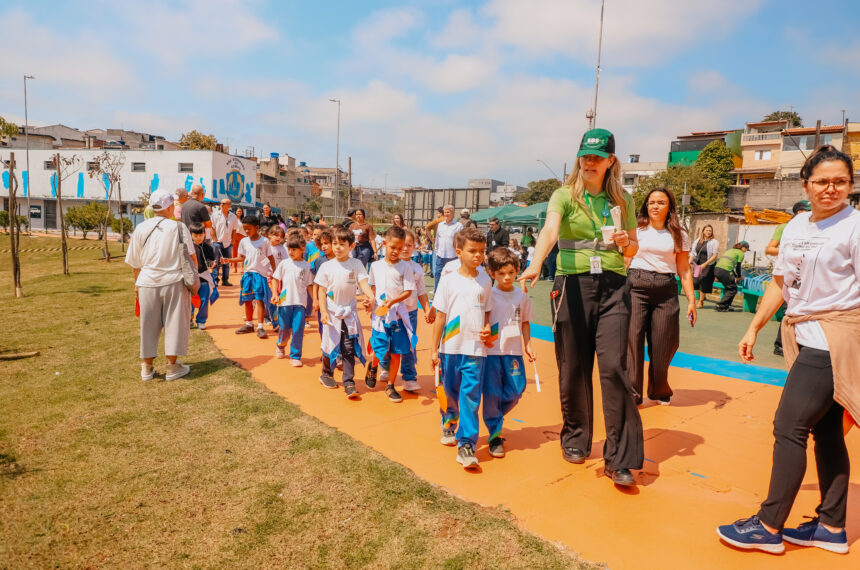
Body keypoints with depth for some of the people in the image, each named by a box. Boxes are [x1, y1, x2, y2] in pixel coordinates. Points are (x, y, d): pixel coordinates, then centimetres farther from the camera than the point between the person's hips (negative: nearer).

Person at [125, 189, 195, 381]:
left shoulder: (141, 228, 4)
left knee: (149, 324, 11)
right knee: (174, 322, 6)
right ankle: (172, 367, 10)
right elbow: (191, 256, -2)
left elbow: (135, 262, 8)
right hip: (174, 281, -2)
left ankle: (147, 367, 20)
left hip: (148, 283, 3)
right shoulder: (179, 227, -4)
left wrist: (137, 283, 20)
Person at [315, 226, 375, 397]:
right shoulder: (326, 266, -3)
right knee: (331, 343, 11)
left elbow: (363, 283, -13)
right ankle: (326, 375, 33)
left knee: (349, 347, -3)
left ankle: (349, 382, 2)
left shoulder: (356, 264, -3)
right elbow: (321, 291, -1)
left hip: (350, 312, 0)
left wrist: (371, 296, -33)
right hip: (332, 312, 0)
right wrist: (323, 311, -9)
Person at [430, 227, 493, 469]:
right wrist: (434, 349, 0)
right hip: (451, 347, 0)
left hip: (475, 349, 0)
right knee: (450, 393, 15)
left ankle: (467, 445, 0)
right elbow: (440, 317, 0)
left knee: (470, 396, -5)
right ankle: (449, 425, 42)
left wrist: (487, 328, -6)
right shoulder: (449, 280, -2)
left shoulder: (485, 281, 5)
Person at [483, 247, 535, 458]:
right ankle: (494, 435, 15)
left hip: (513, 351, 3)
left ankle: (493, 417, 33)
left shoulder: (522, 295, 5)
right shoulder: (488, 295, -6)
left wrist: (528, 345, 10)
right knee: (492, 393, 0)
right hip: (491, 350, -3)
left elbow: (525, 322, 14)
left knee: (515, 391, 5)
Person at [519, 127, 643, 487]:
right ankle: (575, 439, 27)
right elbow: (549, 231, -19)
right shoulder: (565, 196, 2)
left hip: (613, 285, 2)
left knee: (614, 366, -8)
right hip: (573, 284, -1)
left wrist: (624, 242, -5)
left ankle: (620, 458, 0)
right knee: (573, 368, 5)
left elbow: (633, 249, 19)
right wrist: (536, 264, -38)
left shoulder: (623, 200, 12)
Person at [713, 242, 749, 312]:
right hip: (724, 271, -8)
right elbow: (738, 266, 3)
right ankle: (720, 306, -2)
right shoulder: (741, 253, 5)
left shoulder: (730, 250, 29)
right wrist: (739, 276, 19)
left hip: (716, 269, 8)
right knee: (733, 289, 4)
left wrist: (735, 275, 35)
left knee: (728, 288, 22)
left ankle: (726, 306, 20)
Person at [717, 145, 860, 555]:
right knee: (825, 431, 13)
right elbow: (781, 283, 17)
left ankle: (769, 527, 5)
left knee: (789, 427, -6)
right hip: (805, 337, 7)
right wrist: (753, 329, 15)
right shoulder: (796, 227, 12)